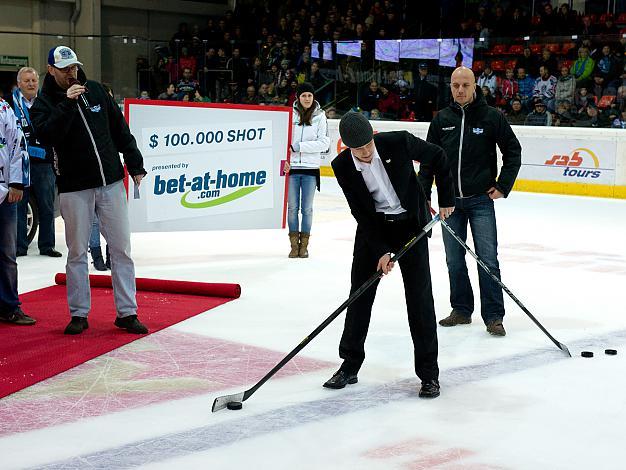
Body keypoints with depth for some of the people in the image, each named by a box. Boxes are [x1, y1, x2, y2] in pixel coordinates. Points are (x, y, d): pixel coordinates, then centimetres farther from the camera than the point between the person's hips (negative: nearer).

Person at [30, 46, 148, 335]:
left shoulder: (95, 91, 8)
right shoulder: (44, 103, -1)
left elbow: (120, 128, 14)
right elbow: (45, 136, -20)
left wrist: (134, 164, 14)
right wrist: (67, 104, -25)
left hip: (111, 182, 3)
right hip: (74, 188, -2)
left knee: (121, 249, 3)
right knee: (77, 252, 3)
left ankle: (127, 312, 9)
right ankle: (79, 314, 14)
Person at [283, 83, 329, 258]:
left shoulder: (320, 116, 0)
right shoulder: (290, 114, 1)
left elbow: (324, 143, -6)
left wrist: (299, 146, -12)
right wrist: (283, 159, -10)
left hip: (310, 168, 0)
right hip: (291, 167, 1)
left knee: (307, 208, 4)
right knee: (292, 207, 4)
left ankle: (304, 244, 14)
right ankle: (294, 244, 12)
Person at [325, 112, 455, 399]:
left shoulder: (399, 142, -23)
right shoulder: (342, 166, -17)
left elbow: (438, 157, -5)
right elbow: (360, 212, -13)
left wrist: (446, 199, -2)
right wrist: (381, 251, -17)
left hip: (410, 225, -2)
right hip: (372, 227, 2)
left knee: (419, 297, -5)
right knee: (360, 295, 3)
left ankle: (428, 373, 2)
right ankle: (350, 366, 16)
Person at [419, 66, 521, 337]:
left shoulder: (492, 117, -4)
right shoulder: (441, 119, 5)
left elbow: (513, 151, 2)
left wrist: (502, 186, -4)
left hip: (481, 200, -3)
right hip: (449, 201, 3)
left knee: (487, 260, -4)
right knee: (454, 261, 8)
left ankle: (493, 316, 2)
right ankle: (461, 310, 21)